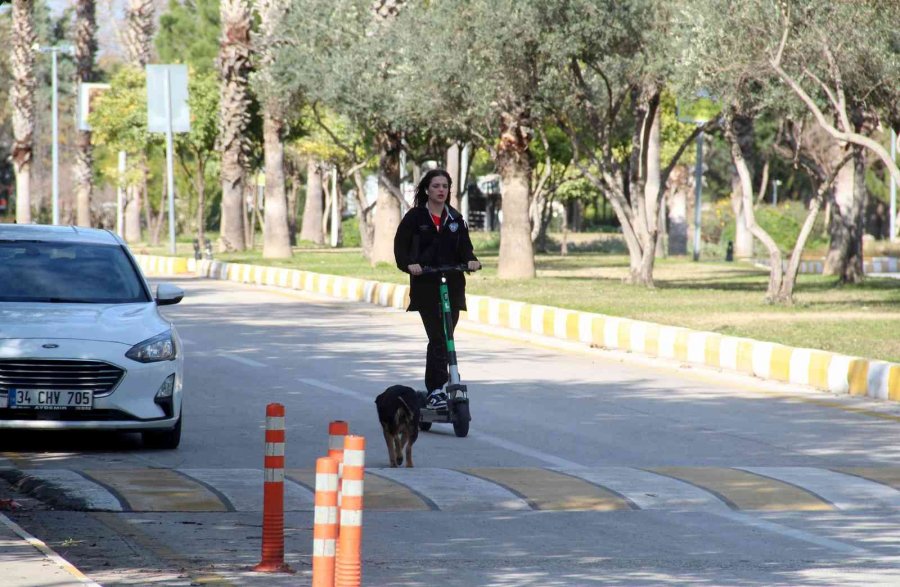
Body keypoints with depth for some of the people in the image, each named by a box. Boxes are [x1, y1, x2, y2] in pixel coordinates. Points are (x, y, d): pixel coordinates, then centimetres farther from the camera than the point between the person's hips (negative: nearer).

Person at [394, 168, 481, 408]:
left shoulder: (455, 218, 11)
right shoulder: (415, 217, 0)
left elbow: (465, 247, 8)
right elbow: (400, 246, -3)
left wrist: (471, 260, -14)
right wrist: (409, 264, -21)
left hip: (452, 285, 4)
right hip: (425, 286, -4)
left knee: (443, 338, 6)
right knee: (437, 338, -13)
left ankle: (433, 388, 15)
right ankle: (438, 389, -14)